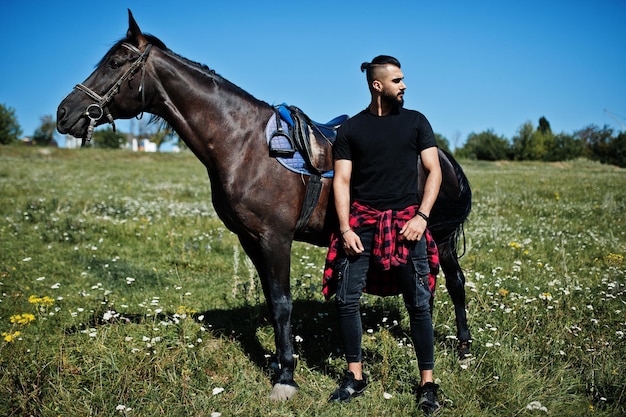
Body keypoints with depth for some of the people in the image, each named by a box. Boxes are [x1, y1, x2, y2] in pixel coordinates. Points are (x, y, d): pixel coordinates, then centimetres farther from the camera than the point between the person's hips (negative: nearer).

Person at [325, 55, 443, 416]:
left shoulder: (416, 122, 6)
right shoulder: (351, 129, 5)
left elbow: (434, 171, 3)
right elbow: (342, 181, 3)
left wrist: (422, 216, -9)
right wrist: (345, 229, -7)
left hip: (405, 221, 0)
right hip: (362, 221, 1)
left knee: (419, 304, -1)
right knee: (347, 300, 0)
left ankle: (428, 383, 11)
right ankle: (356, 377, 16)